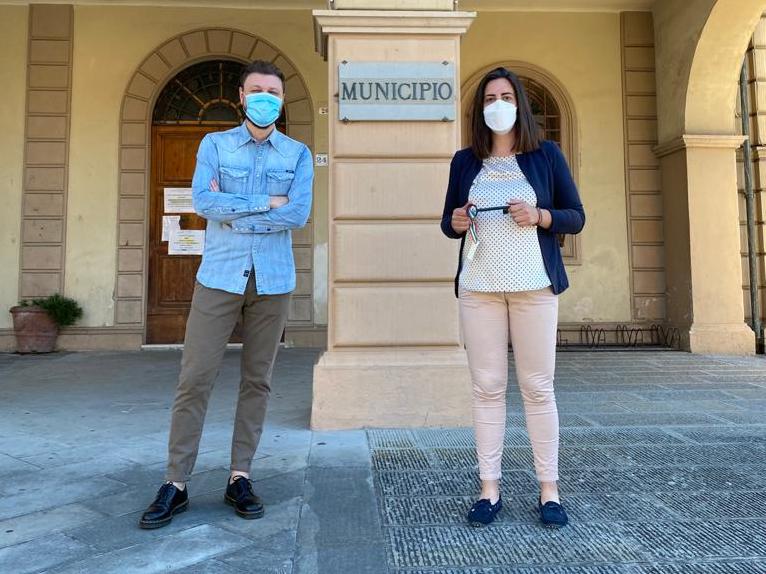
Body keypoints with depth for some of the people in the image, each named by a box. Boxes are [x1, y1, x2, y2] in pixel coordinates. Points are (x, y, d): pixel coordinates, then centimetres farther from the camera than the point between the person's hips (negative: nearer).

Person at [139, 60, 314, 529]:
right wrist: (266, 202, -10)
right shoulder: (215, 144, 9)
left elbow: (300, 214, -8)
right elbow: (202, 201, -8)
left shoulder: (298, 154, 8)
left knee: (257, 381, 6)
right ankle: (176, 483, 10)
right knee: (195, 379, -2)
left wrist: (232, 213, -8)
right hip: (220, 276, 0)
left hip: (273, 279, 1)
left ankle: (241, 477, 18)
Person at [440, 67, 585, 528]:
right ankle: (490, 488, 10)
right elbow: (449, 222, 17)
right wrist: (455, 222, -7)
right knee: (487, 387, 2)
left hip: (534, 285, -1)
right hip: (478, 287, 2)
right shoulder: (464, 161, 12)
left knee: (538, 386, 0)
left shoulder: (546, 154, 7)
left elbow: (576, 217, 7)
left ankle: (549, 489, 12)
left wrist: (539, 216, -12)